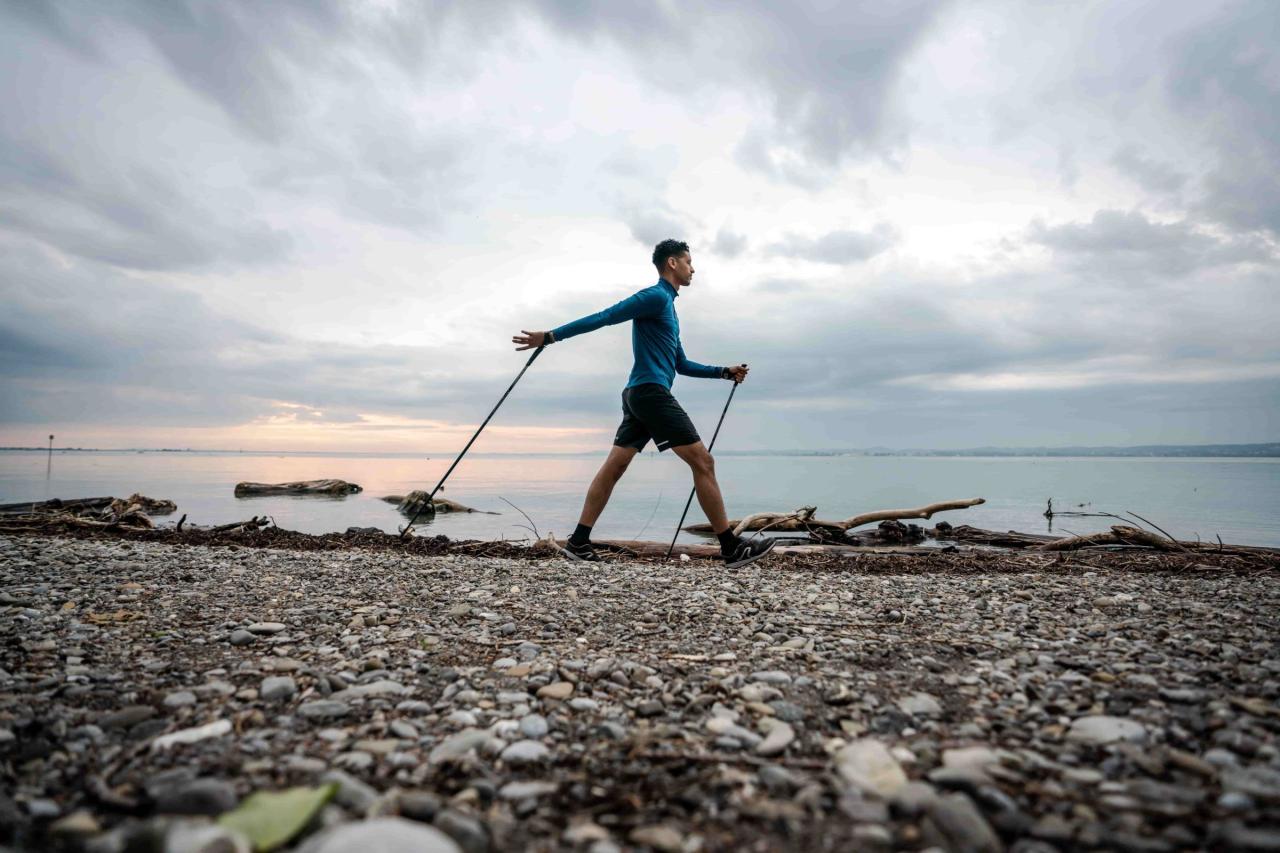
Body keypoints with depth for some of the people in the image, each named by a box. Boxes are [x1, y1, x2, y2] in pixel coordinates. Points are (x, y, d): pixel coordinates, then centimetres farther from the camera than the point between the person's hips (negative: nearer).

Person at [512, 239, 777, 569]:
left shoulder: (667, 306, 25)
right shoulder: (655, 296, -6)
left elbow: (682, 365, 28)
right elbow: (604, 317, -13)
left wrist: (725, 372, 24)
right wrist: (550, 336, -14)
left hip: (639, 395, 10)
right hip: (651, 392, -10)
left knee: (613, 467, 7)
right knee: (703, 462, -8)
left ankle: (578, 542, 9)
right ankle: (732, 548, -3)